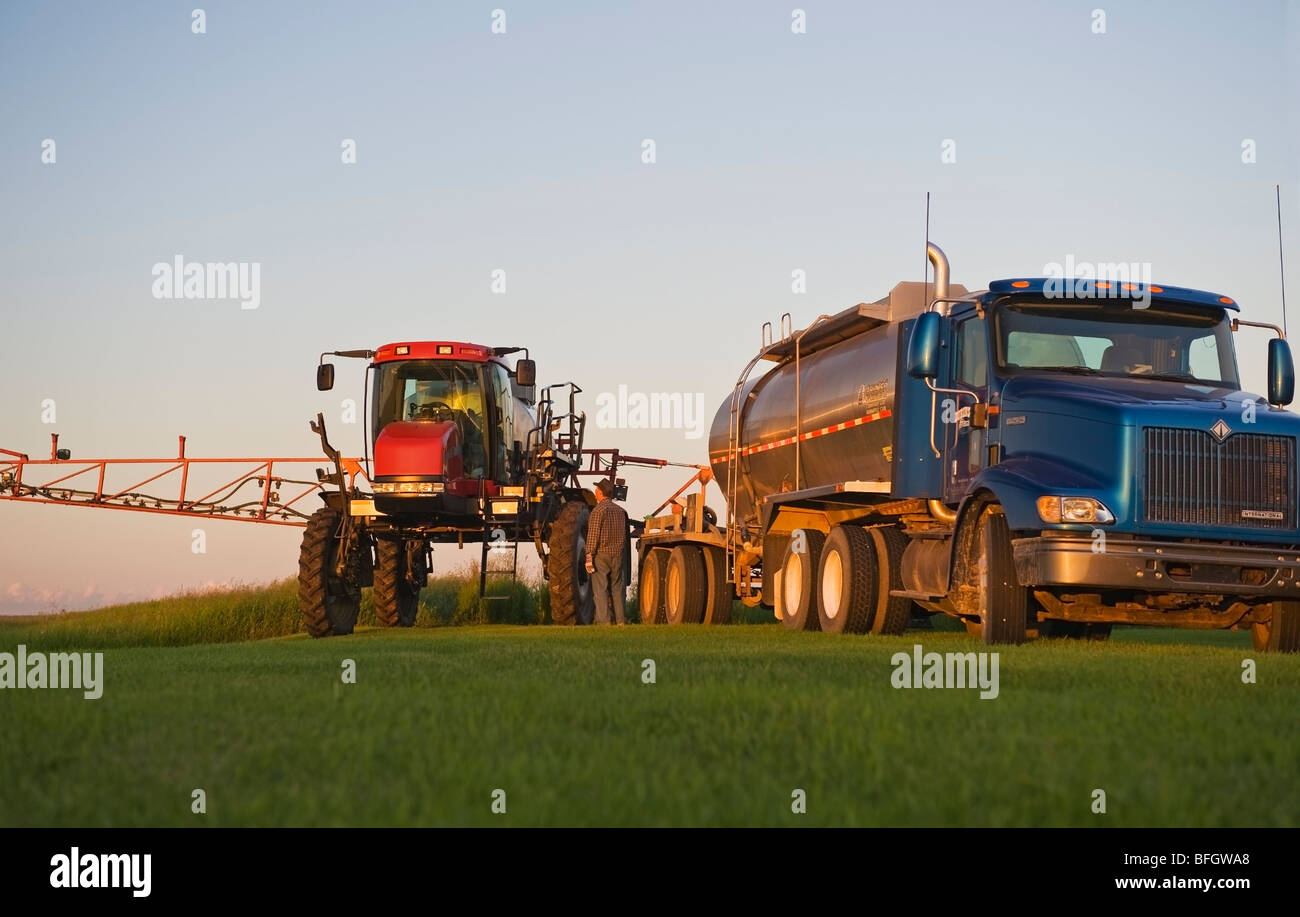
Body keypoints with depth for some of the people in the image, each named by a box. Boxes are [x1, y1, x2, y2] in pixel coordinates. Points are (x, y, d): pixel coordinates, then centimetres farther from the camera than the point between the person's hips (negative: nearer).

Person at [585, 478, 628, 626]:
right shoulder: (621, 511, 10)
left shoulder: (598, 510, -10)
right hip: (617, 555, 6)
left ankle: (603, 621, -7)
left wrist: (589, 557, -13)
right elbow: (626, 536, 16)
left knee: (600, 589, -3)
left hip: (601, 554, -6)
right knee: (617, 588, 11)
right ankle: (620, 621, 12)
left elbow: (593, 536, -14)